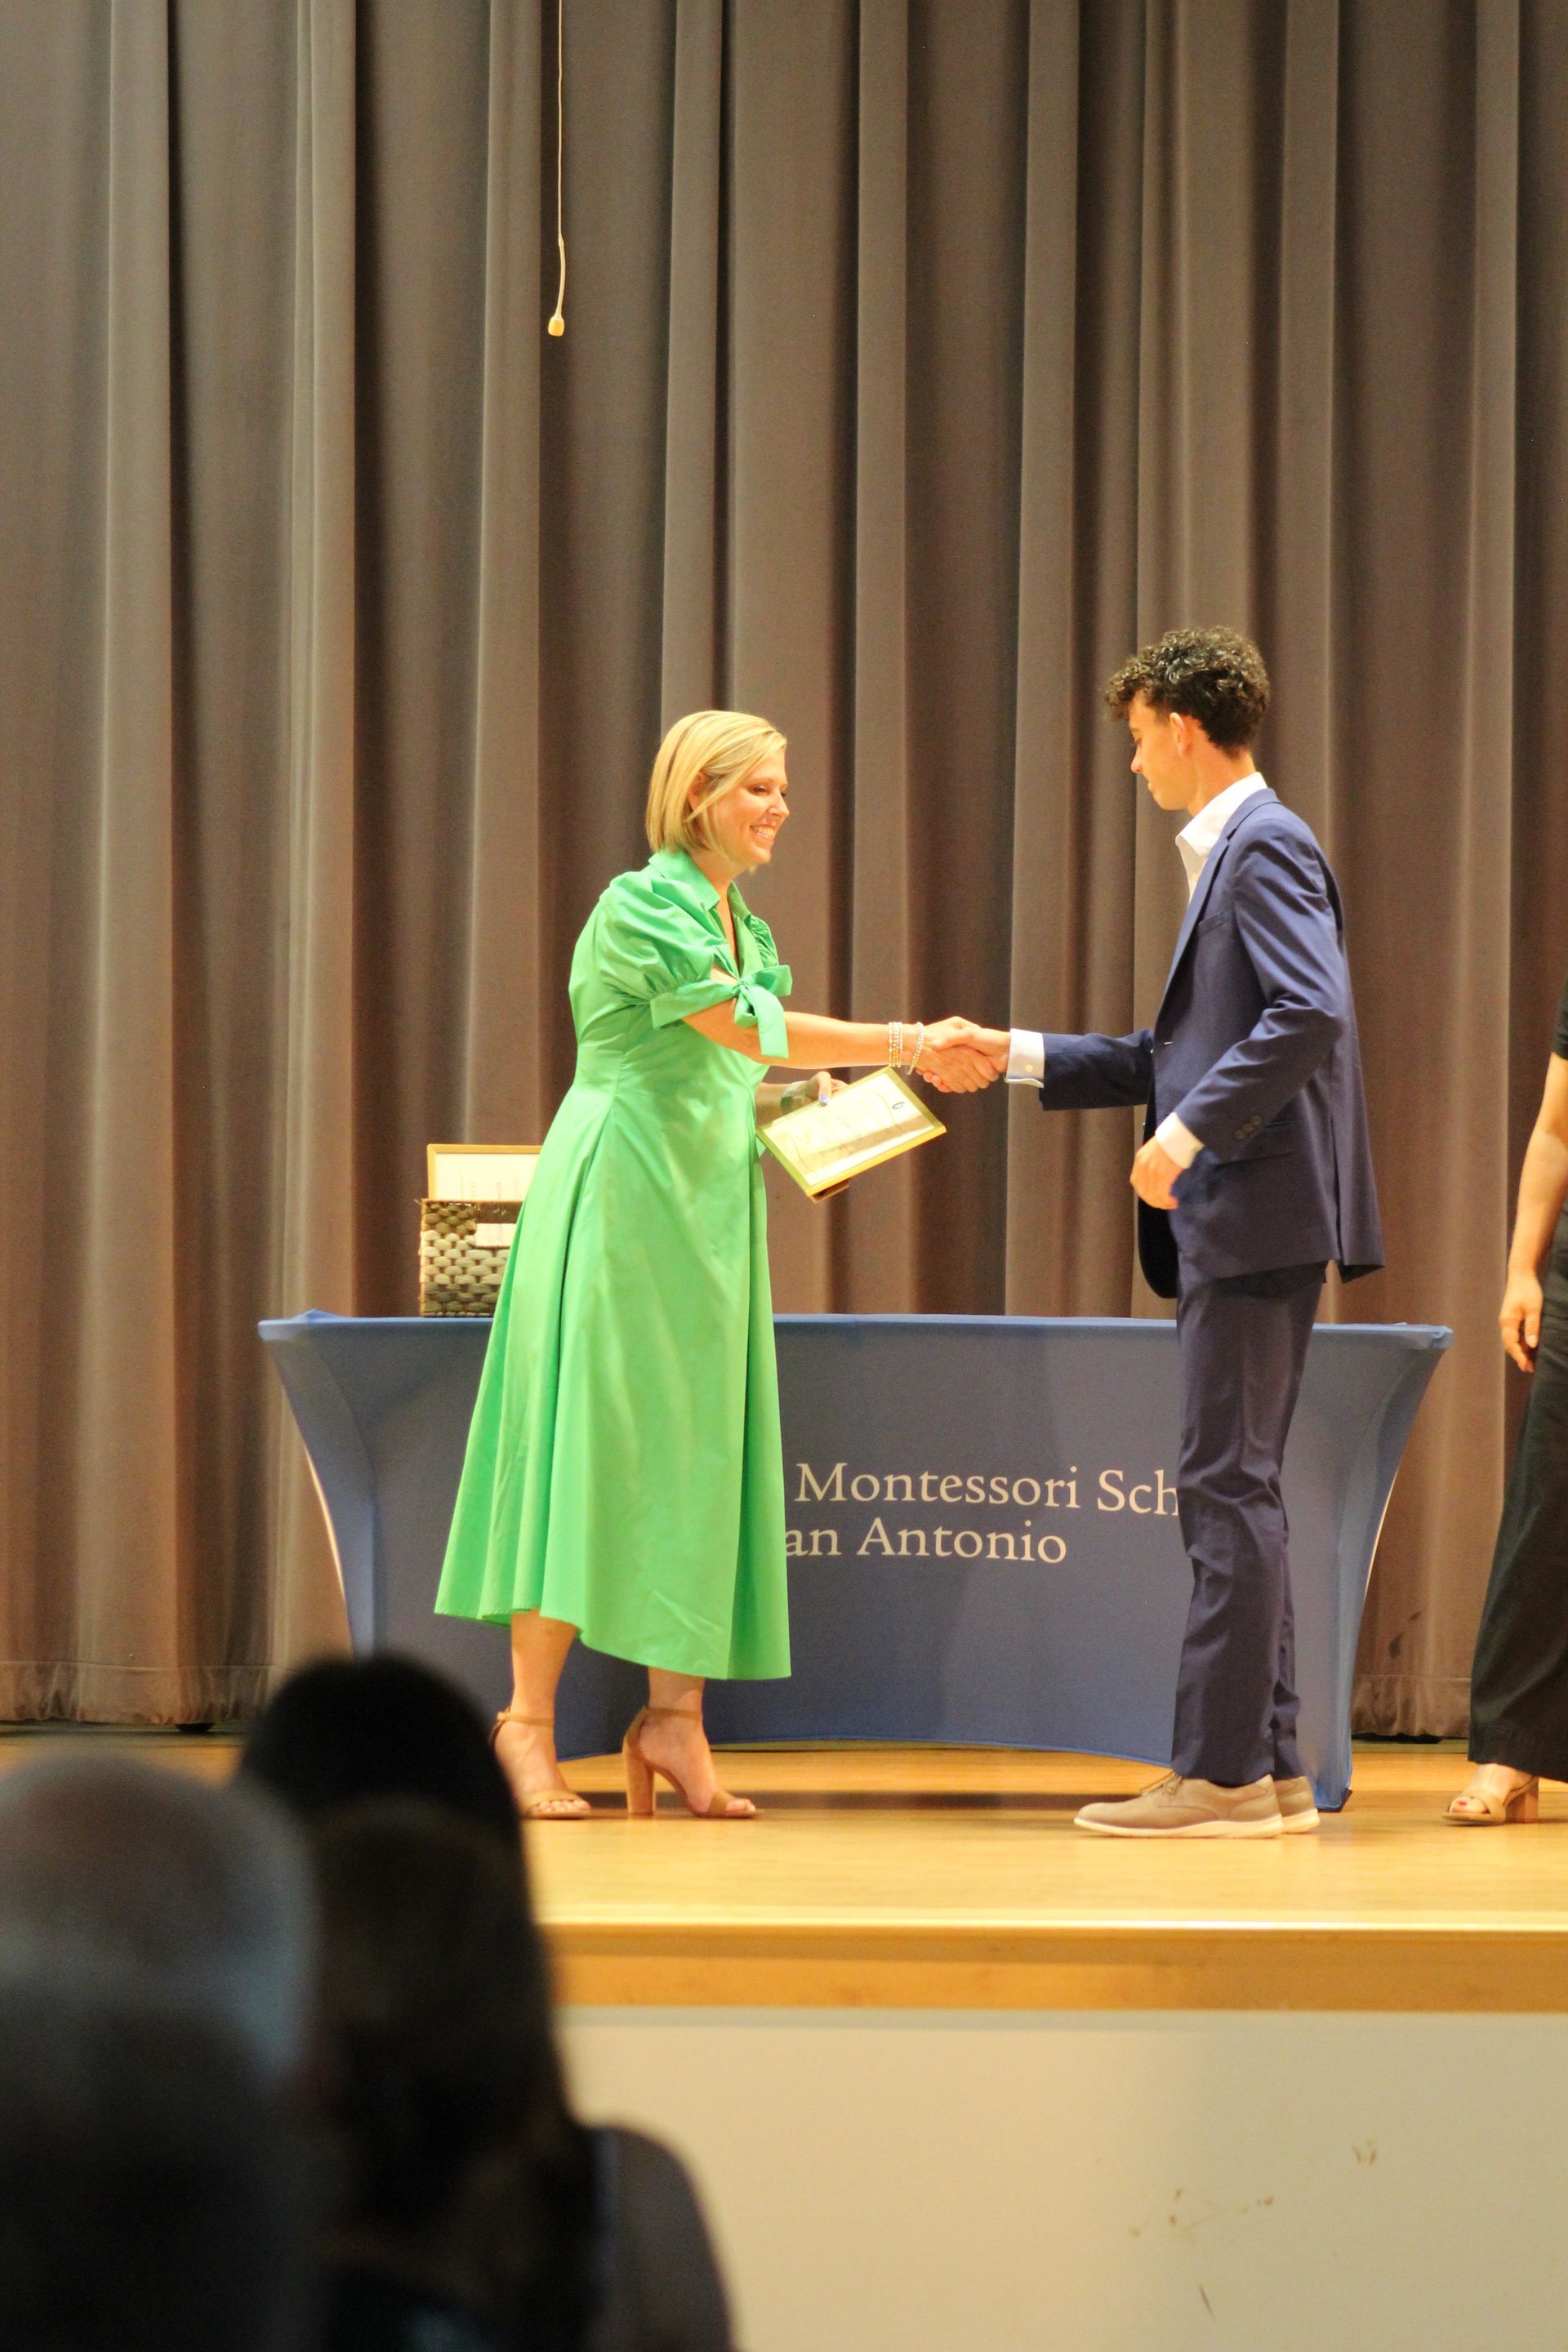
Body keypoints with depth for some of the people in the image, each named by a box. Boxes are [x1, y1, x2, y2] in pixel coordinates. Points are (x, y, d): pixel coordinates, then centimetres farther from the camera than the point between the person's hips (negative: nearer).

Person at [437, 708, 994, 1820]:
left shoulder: (742, 921, 16)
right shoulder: (642, 906, -11)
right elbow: (745, 1028, -21)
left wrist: (802, 1101, 4)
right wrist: (908, 1044, -21)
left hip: (709, 1206, 8)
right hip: (621, 1190, -8)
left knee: (700, 1446, 3)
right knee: (590, 1437, -8)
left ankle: (674, 1715, 5)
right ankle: (530, 1715, -5)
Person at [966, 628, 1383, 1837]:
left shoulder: (1266, 846, -10)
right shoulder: (1230, 853, 21)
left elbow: (1311, 1013, -24)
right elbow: (1185, 1050, 24)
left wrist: (1189, 1131, -24)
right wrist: (1020, 1055, 23)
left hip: (1259, 1211, -11)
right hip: (1232, 1222, 11)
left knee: (1228, 1484, -10)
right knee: (1235, 1488, 11)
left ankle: (1224, 1772, -9)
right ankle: (1270, 1766, 14)